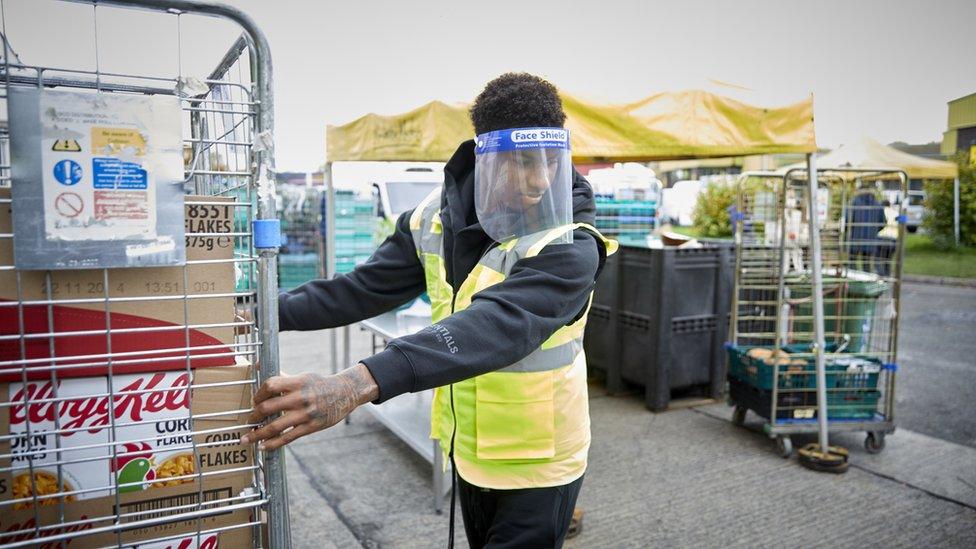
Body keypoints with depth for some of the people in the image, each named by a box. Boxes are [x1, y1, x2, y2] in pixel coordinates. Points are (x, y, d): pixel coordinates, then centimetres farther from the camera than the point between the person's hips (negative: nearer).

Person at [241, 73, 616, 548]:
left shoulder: (569, 248, -25)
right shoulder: (438, 218, -6)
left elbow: (494, 327, -41)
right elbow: (366, 288, 1)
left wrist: (359, 384, -52)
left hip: (536, 464, -5)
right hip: (467, 451, 5)